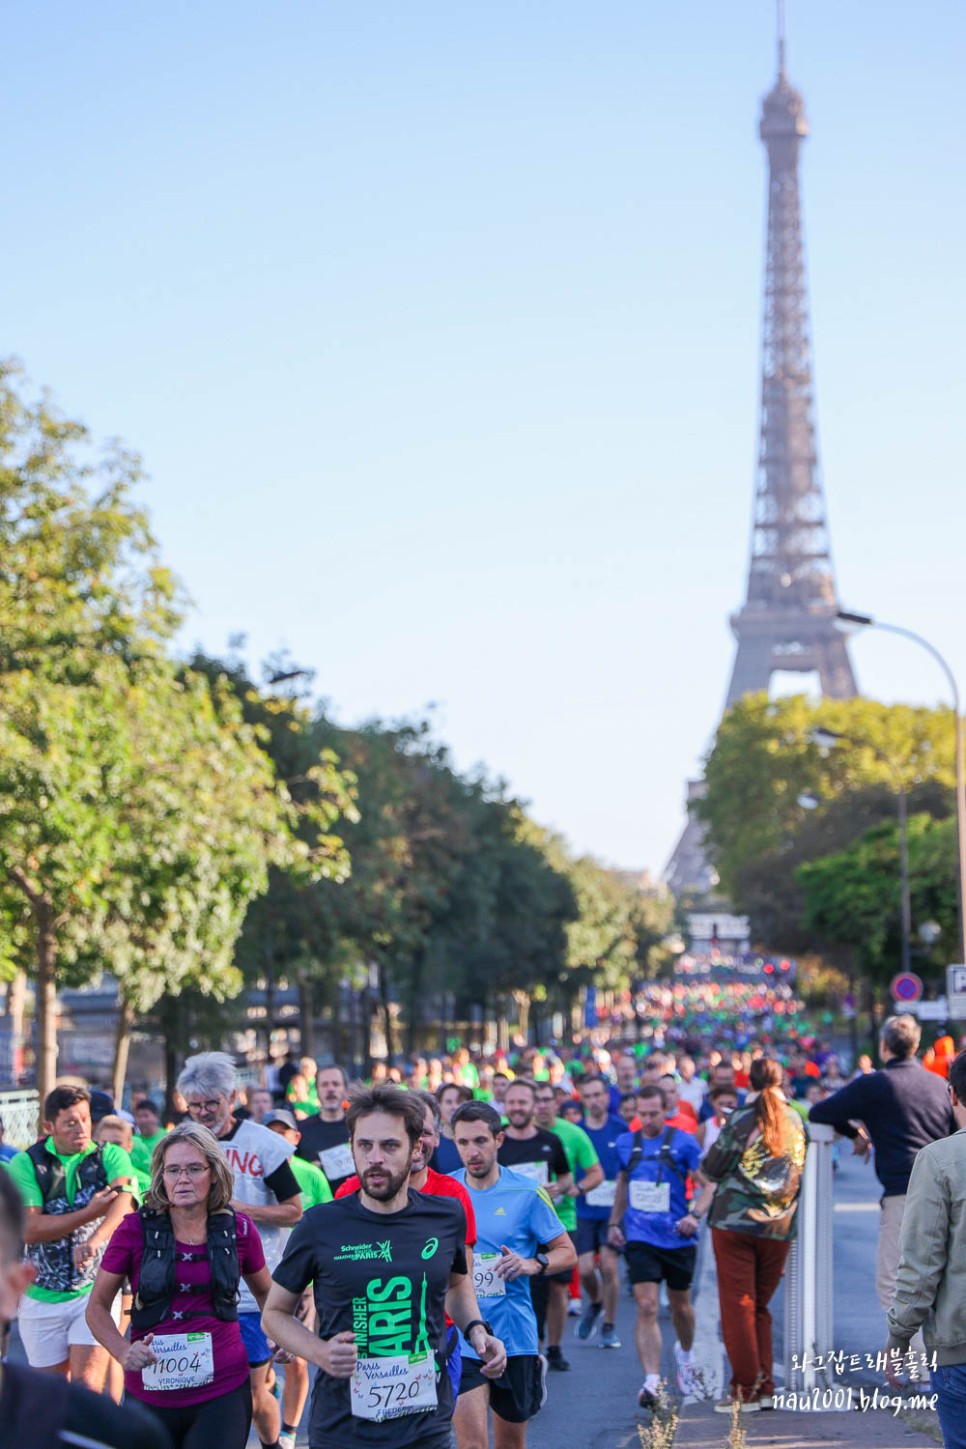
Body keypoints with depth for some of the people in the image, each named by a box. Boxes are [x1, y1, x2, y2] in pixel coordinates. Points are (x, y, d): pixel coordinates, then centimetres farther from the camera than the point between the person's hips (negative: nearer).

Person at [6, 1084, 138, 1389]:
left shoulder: (111, 1156, -1)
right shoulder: (26, 1163, -2)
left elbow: (123, 1202, -21)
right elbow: (29, 1229, -13)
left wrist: (95, 1240, -40)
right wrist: (89, 1213, -20)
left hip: (95, 1291, -1)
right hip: (41, 1297, 1)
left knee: (87, 1386, -13)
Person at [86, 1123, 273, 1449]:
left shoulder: (238, 1229, 1)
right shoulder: (136, 1229, -5)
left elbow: (264, 1293, 19)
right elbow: (98, 1306, 2)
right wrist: (123, 1351, -14)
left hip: (223, 1389, 0)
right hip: (150, 1394, 0)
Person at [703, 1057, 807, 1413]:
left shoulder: (742, 1119, -7)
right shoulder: (798, 1122, 6)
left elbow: (712, 1169, -3)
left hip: (735, 1222, -4)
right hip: (779, 1227, 4)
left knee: (738, 1306, 0)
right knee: (760, 1308, 14)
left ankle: (746, 1390, -1)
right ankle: (765, 1388, 12)